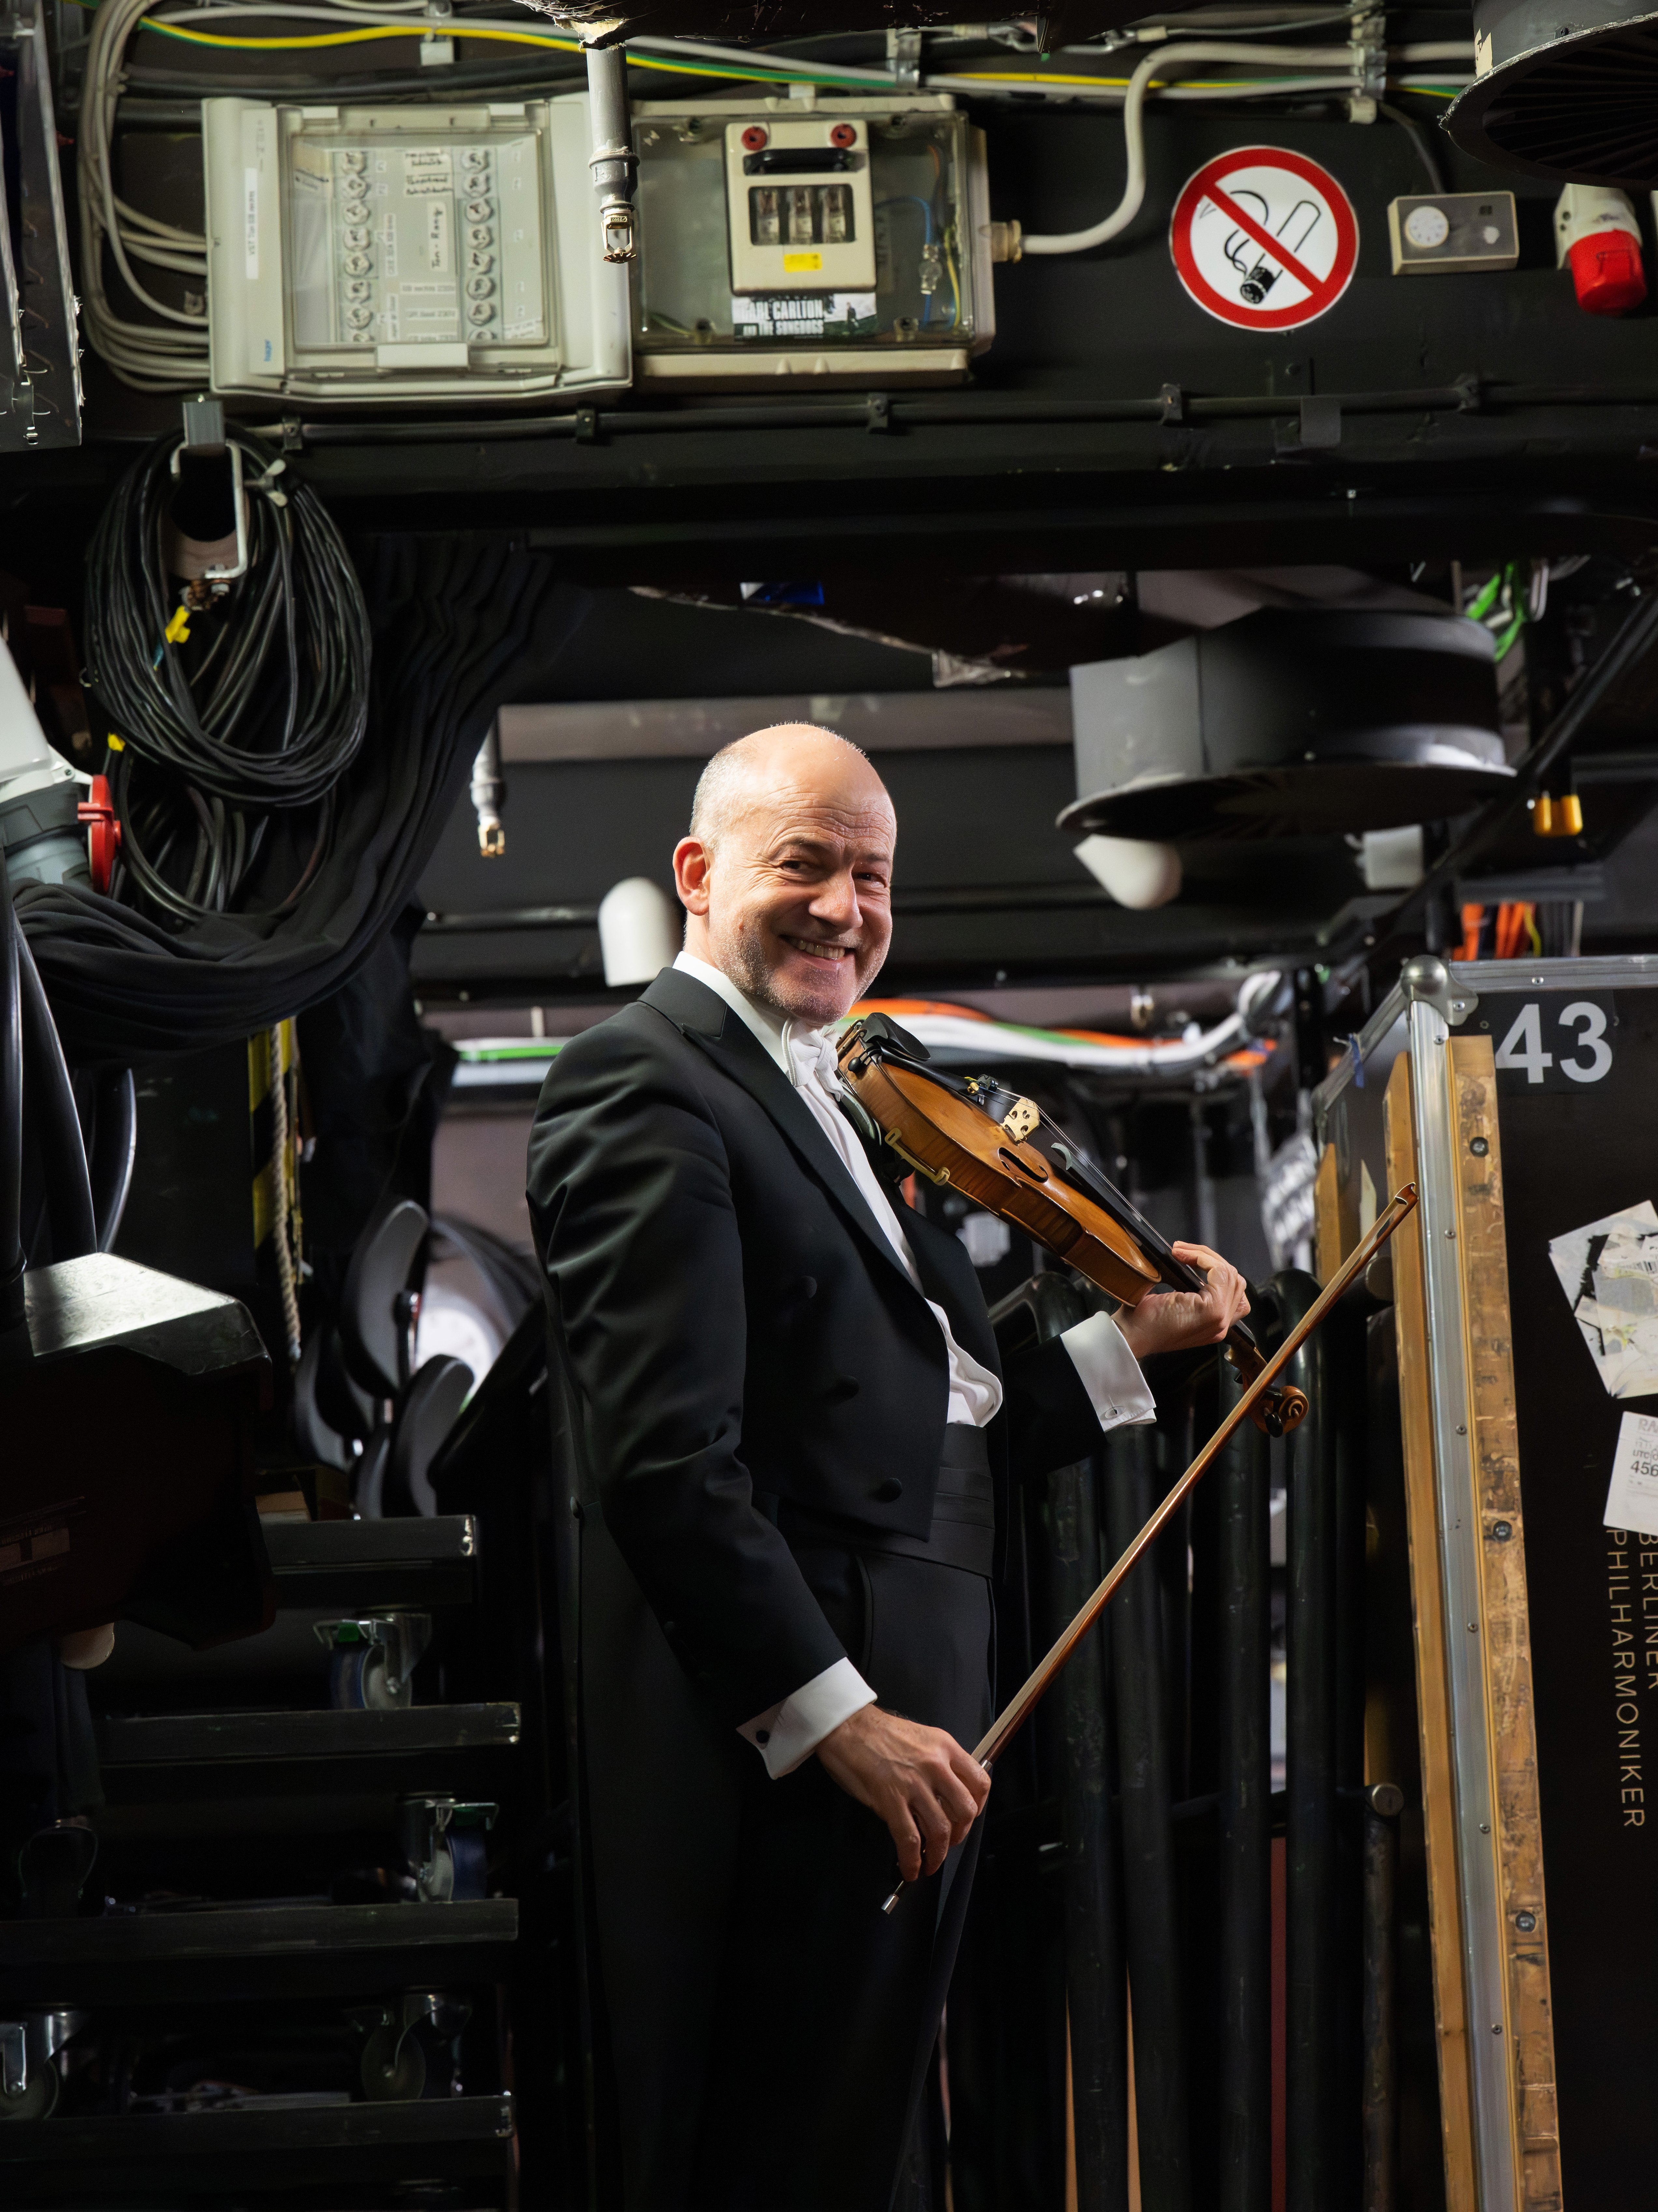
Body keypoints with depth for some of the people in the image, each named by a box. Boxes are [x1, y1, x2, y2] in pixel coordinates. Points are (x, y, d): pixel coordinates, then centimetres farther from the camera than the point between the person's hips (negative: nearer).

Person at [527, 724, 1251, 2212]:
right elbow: (669, 1462, -20)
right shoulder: (646, 1088, -10)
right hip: (778, 1758, -10)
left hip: (908, 1750, 10)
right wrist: (831, 1716, -22)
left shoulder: (829, 1116, 21)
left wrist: (1135, 1343, 17)